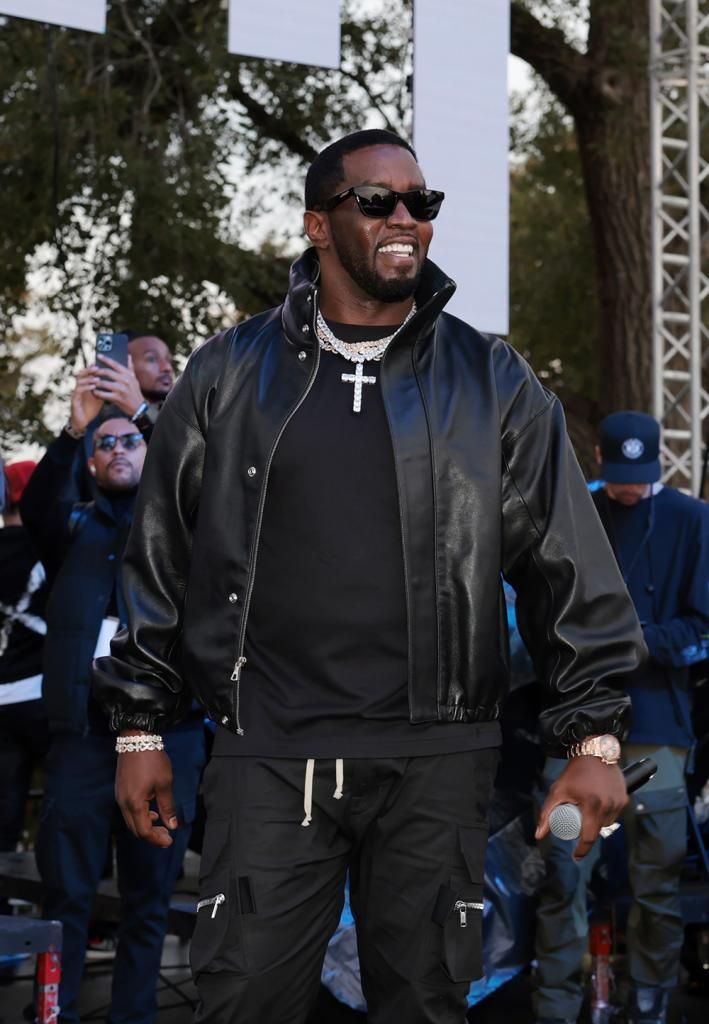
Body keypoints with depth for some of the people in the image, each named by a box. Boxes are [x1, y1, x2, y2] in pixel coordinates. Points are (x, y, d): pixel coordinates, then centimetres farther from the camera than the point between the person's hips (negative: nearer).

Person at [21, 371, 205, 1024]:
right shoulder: (74, 529, 14)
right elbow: (37, 505, -7)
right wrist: (73, 430, -21)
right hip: (84, 732, 0)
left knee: (149, 896, 4)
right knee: (66, 892, -3)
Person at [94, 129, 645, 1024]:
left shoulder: (491, 381, 7)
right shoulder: (229, 377, 7)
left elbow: (569, 565, 7)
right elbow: (160, 563, 11)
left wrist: (593, 735, 1)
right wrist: (139, 725, 8)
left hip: (436, 765, 1)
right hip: (268, 757, 0)